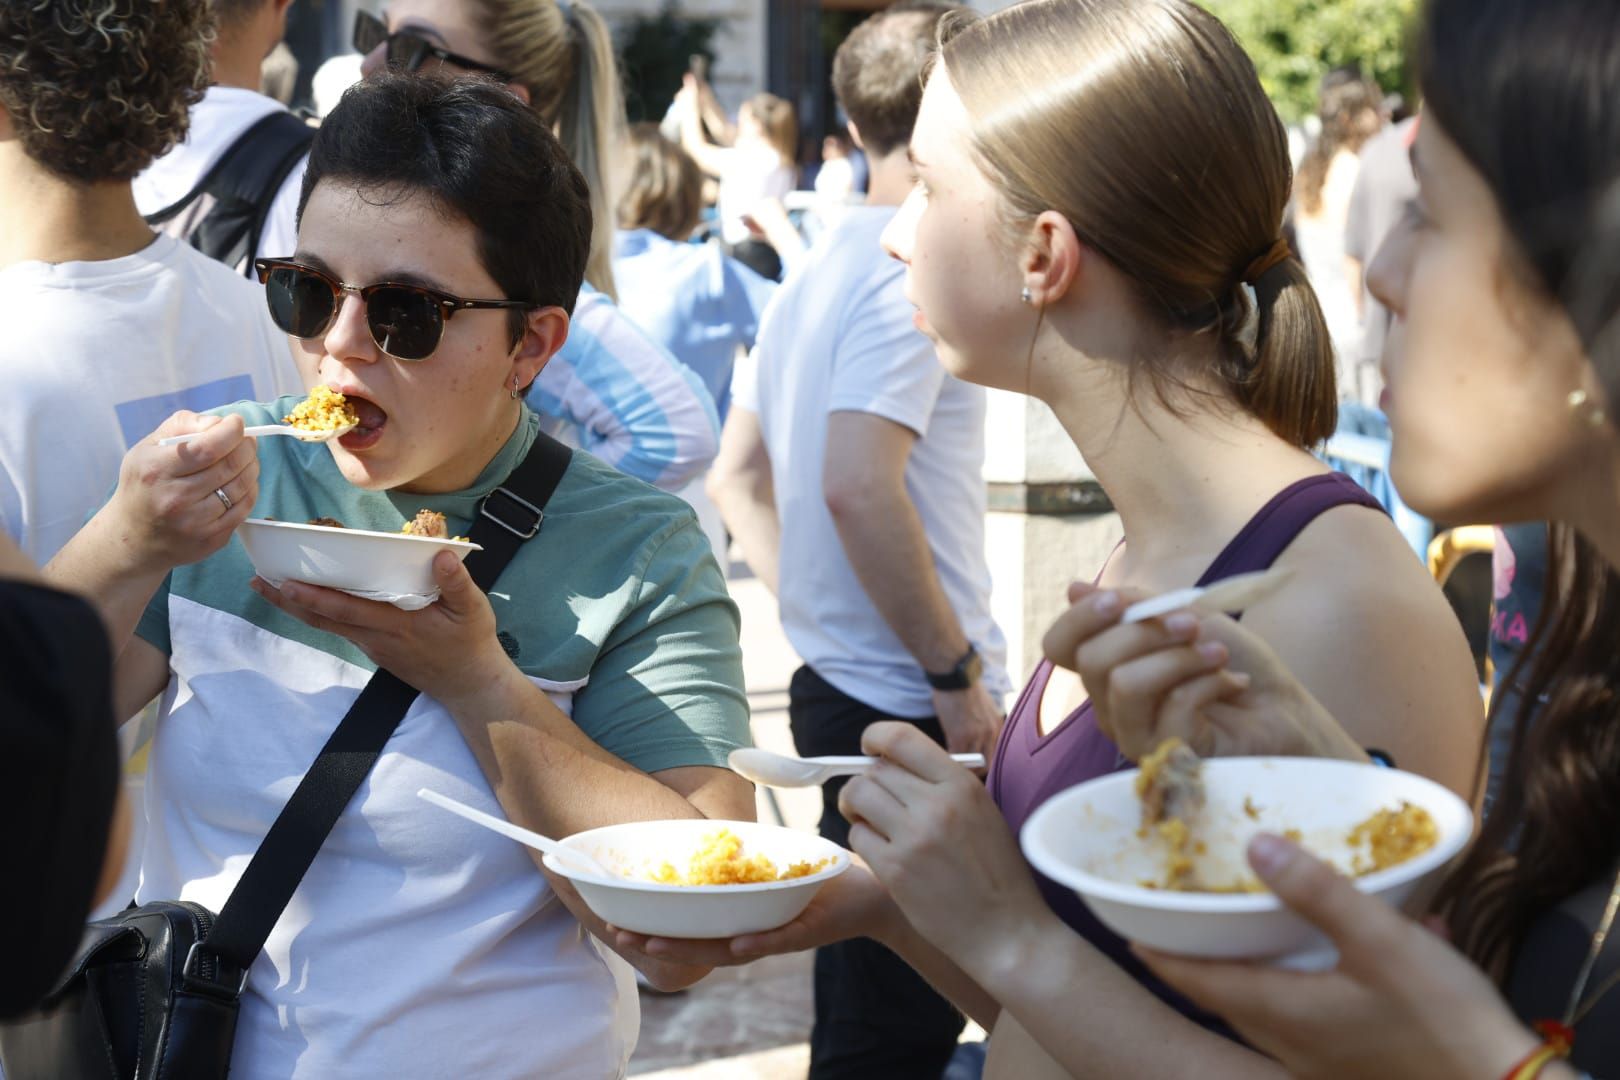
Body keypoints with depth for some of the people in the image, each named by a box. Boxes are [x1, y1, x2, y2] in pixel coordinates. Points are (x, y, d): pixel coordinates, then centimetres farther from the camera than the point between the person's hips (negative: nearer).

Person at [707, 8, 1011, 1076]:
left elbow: (738, 478, 18)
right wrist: (960, 675, -19)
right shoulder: (913, 273, -16)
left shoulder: (815, 270, 12)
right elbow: (857, 487, -27)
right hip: (911, 707, -9)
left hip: (836, 679, 9)